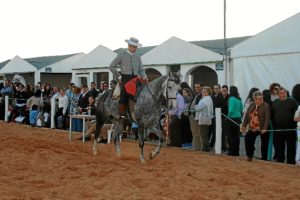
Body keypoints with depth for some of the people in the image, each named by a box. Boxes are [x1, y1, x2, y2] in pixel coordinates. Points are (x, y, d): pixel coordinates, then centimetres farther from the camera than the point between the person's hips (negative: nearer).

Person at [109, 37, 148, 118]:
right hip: (125, 79, -4)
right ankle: (121, 115, -18)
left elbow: (141, 70, 15)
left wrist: (144, 77, -6)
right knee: (124, 94, -20)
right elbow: (111, 67, 6)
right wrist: (118, 77, 1)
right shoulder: (121, 55, 4)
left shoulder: (138, 57, 17)